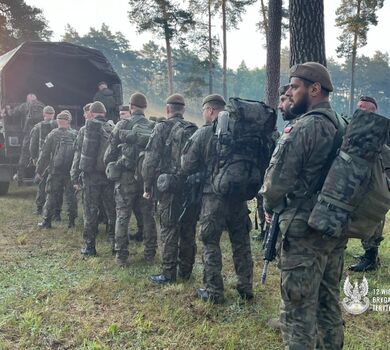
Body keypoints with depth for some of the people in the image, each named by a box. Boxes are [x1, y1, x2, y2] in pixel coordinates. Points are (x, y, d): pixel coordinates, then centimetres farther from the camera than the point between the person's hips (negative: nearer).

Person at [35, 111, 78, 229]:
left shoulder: (53, 134, -4)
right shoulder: (75, 135, -1)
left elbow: (45, 154, -2)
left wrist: (39, 170, 5)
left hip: (56, 171, -1)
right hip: (71, 171, 1)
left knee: (51, 196, 7)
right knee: (71, 195, 9)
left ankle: (47, 221, 11)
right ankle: (71, 221, 12)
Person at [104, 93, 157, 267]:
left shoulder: (122, 125, -4)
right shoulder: (153, 127, 1)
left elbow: (111, 151, -2)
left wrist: (109, 168, 13)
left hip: (126, 176, -2)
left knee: (122, 216, 4)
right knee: (148, 215, 11)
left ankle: (121, 256, 7)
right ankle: (149, 253, 18)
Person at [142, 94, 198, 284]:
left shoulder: (162, 128, -6)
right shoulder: (194, 130, 9)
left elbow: (150, 160, -9)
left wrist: (147, 187, -1)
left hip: (170, 188, -5)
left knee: (169, 231, 1)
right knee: (188, 231, 12)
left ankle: (169, 273, 5)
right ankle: (185, 271, 21)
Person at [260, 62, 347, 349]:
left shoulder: (303, 129, -17)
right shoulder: (342, 126, 9)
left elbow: (277, 180, -14)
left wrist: (271, 207, 3)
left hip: (305, 230, -8)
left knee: (299, 310, 0)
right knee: (329, 302, 18)